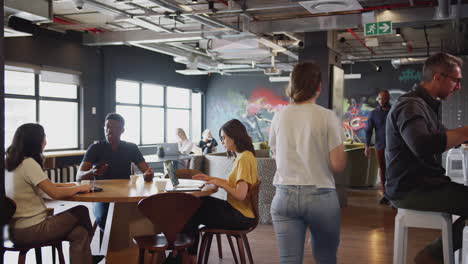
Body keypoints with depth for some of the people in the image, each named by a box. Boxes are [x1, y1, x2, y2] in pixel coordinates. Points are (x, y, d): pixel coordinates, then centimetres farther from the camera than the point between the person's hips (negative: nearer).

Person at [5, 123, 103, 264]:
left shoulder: (13, 162, 9)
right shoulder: (28, 163, -18)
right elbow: (55, 193, -21)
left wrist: (63, 185, 12)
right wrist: (79, 188, -5)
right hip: (30, 230, -8)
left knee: (79, 233, 5)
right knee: (81, 212, 7)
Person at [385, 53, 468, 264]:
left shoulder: (428, 105, 17)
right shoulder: (411, 106, -17)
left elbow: (442, 138, 22)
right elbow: (424, 147, -35)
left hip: (424, 183, 10)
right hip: (410, 190, -10)